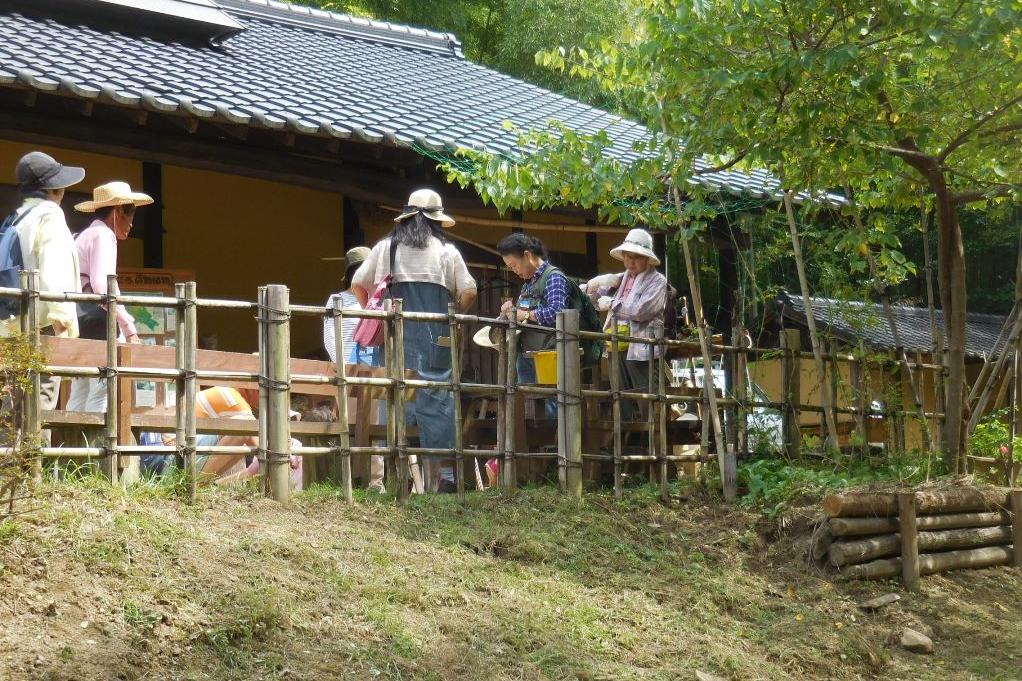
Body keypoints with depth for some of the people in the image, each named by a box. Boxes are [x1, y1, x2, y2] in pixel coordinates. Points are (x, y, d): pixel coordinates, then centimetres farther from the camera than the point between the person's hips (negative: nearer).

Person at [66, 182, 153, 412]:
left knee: (80, 397, 6)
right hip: (96, 321, -10)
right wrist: (129, 328, -23)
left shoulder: (83, 236, 23)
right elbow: (102, 285, -19)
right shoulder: (103, 235, -6)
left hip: (79, 322, 10)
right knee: (101, 395, -15)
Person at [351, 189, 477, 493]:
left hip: (397, 332, 1)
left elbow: (357, 284, 12)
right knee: (437, 397, 0)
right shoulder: (446, 251, 8)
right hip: (435, 336, -1)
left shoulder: (386, 247, 12)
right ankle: (443, 473, -3)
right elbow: (468, 292, 2)